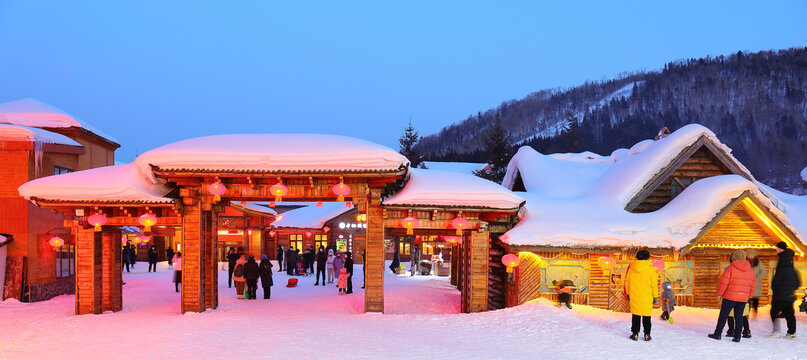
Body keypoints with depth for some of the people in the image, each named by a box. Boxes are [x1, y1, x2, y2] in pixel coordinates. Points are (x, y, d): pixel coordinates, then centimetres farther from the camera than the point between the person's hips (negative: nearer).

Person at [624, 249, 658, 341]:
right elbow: (654, 283, -5)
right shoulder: (650, 268, -8)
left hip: (634, 296, 2)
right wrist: (655, 296, 3)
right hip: (646, 296, -2)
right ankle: (647, 335, 10)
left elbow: (627, 281, 7)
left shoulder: (631, 267, 0)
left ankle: (635, 334, 10)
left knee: (635, 315, 9)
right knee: (646, 316, 8)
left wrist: (627, 293, 17)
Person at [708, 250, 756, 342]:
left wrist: (719, 294, -2)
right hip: (743, 298, 5)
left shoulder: (730, 268, -9)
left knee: (723, 315, 3)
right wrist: (748, 296, 23)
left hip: (730, 296, -5)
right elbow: (753, 285, 15)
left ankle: (717, 334, 7)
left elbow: (724, 282, -11)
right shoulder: (751, 270, 9)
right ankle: (737, 337, 7)